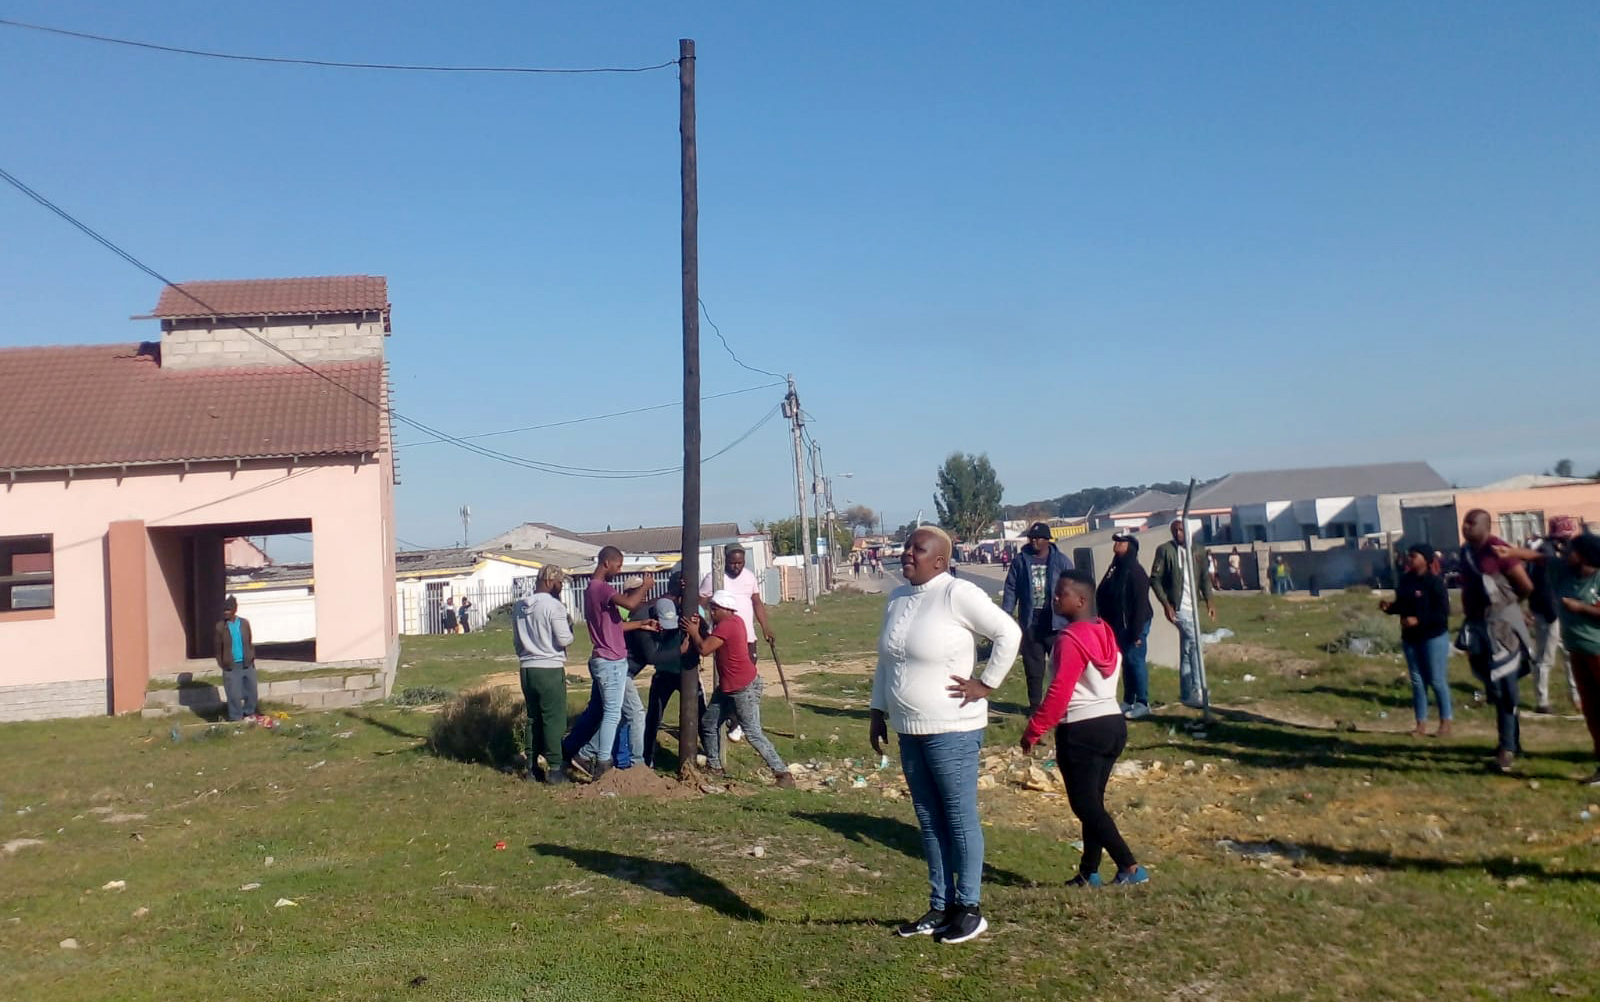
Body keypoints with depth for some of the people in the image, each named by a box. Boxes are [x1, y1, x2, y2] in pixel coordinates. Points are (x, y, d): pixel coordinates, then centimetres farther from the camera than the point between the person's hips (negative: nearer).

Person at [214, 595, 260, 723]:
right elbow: (218, 648, -1)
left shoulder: (244, 623, 0)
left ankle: (249, 712, 35)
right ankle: (236, 718, 15)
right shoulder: (220, 627, -7)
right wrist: (222, 664, -4)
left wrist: (252, 658, 5)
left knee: (251, 690, 13)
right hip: (231, 667, -3)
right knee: (234, 694, 2)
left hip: (247, 664, 3)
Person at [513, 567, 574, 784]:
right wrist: (569, 624, 4)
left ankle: (532, 768, 17)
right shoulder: (554, 605, -13)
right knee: (554, 720, -1)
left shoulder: (518, 606, 9)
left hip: (526, 668, 7)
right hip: (550, 669, -7)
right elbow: (564, 640, -14)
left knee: (533, 719, 14)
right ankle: (555, 769, -1)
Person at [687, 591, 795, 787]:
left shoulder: (727, 625, -20)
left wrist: (694, 632, -7)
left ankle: (782, 773, -10)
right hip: (727, 687, 11)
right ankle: (714, 766, 27)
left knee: (753, 733, -11)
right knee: (708, 724, 15)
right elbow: (711, 644, 13)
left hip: (745, 688, -11)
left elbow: (704, 649, -23)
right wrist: (700, 629, -1)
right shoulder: (733, 622, 9)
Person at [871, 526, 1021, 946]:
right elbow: (885, 661, 18)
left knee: (960, 818, 2)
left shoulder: (957, 593, -14)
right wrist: (878, 713, 15)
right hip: (910, 730, 8)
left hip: (952, 731, -8)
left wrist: (986, 684, -14)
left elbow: (1009, 633, -16)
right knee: (929, 821, 14)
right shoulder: (897, 598, 10)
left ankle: (969, 909, 14)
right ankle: (940, 907, 24)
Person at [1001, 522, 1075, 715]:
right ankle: (1034, 704, 19)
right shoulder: (1020, 561, 4)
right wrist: (1005, 617, -1)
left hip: (1056, 622, -2)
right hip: (1030, 623, 2)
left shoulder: (1062, 561, -1)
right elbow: (1011, 590, 5)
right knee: (1033, 666, 9)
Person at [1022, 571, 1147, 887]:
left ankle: (1130, 867, -4)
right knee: (1093, 802, 14)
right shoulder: (1106, 633, 9)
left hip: (1081, 731, -9)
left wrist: (1033, 730, -14)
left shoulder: (1071, 639, -17)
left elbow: (1059, 692, -21)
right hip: (1113, 723, 9)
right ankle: (1088, 872, 18)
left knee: (1085, 805, -1)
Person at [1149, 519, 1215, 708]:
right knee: (1195, 643, -16)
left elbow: (1204, 578, 16)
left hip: (1192, 606, 6)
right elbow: (1155, 579, -7)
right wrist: (1166, 604, -15)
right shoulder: (1164, 550, -5)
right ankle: (1196, 691, -13)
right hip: (1177, 607, -6)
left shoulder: (1198, 551, 10)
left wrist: (1209, 601, 3)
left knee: (1187, 650, 12)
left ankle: (1186, 693, 20)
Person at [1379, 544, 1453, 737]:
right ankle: (1421, 724, 17)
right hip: (1410, 638, 7)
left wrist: (1419, 620, -25)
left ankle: (1445, 723, 11)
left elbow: (1443, 612, -18)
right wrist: (1389, 607, -3)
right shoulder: (1405, 580, 6)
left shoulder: (1434, 582, -15)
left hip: (1434, 638, -7)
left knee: (1437, 680, -1)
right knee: (1417, 681, 10)